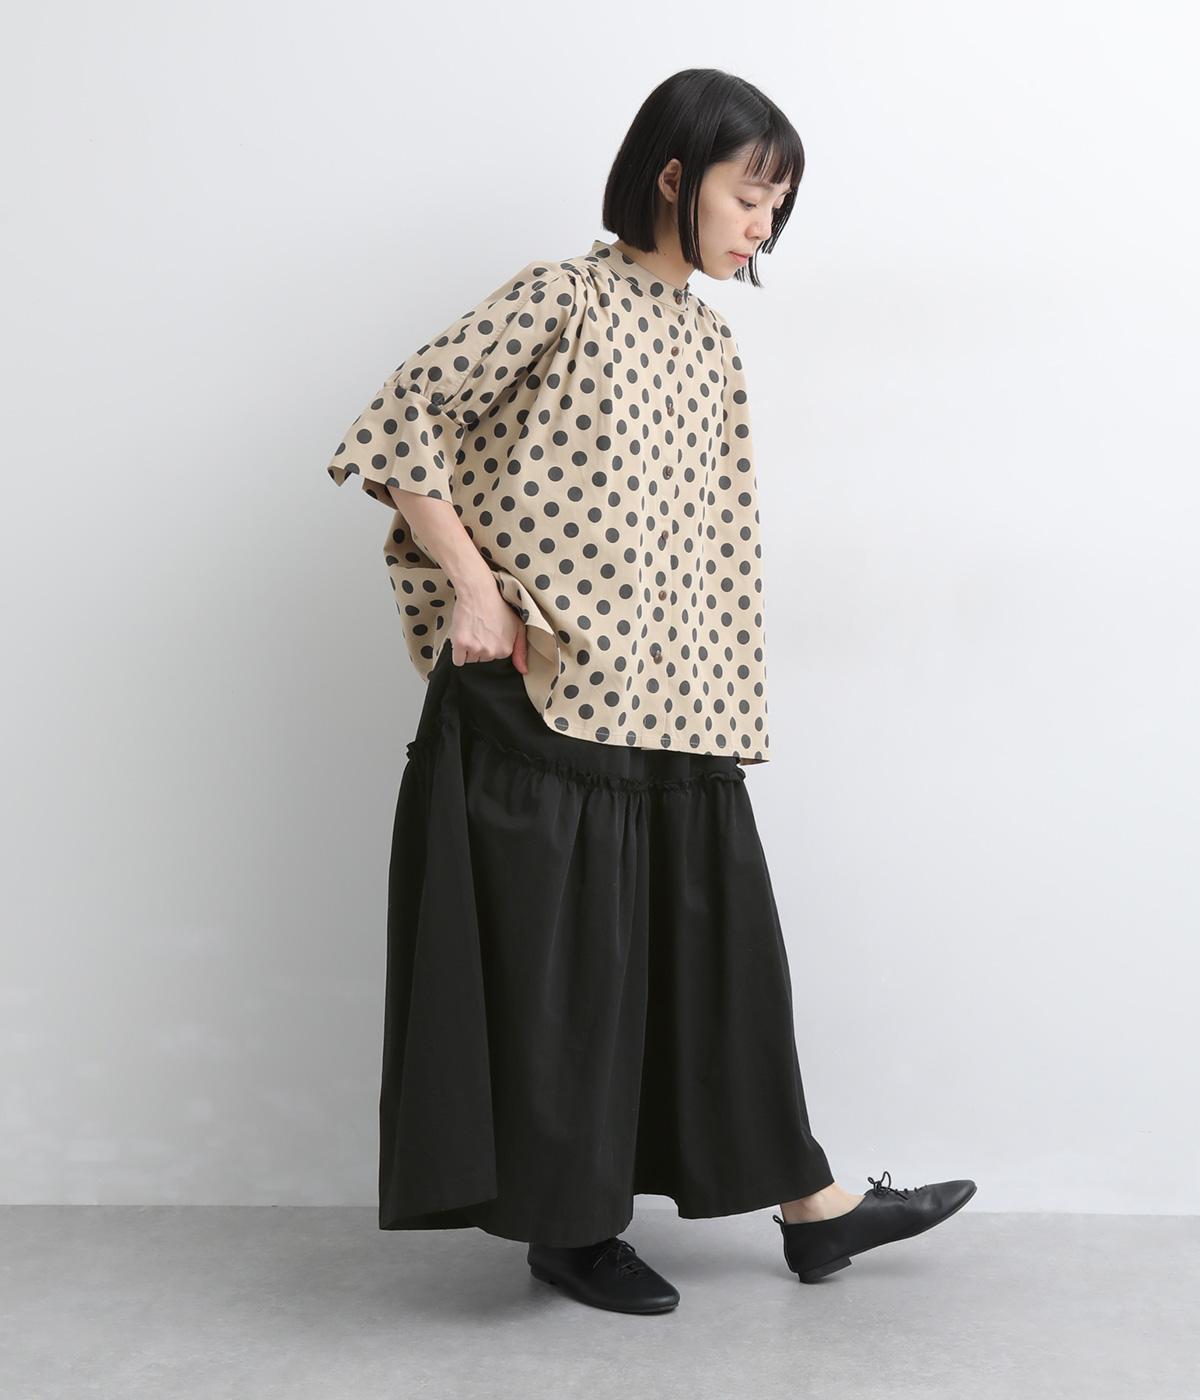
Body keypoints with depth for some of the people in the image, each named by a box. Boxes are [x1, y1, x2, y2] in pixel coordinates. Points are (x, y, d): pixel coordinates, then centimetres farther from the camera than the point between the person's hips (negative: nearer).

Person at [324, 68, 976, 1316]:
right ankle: (565, 1221, 19)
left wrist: (724, 712, 10)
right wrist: (473, 589, -13)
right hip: (541, 696, -7)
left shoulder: (710, 348, 14)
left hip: (667, 702, 7)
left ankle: (807, 1202, 22)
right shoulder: (562, 297, -7)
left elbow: (718, 542, 14)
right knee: (558, 947, 2)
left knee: (718, 932, 11)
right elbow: (398, 425, -9)